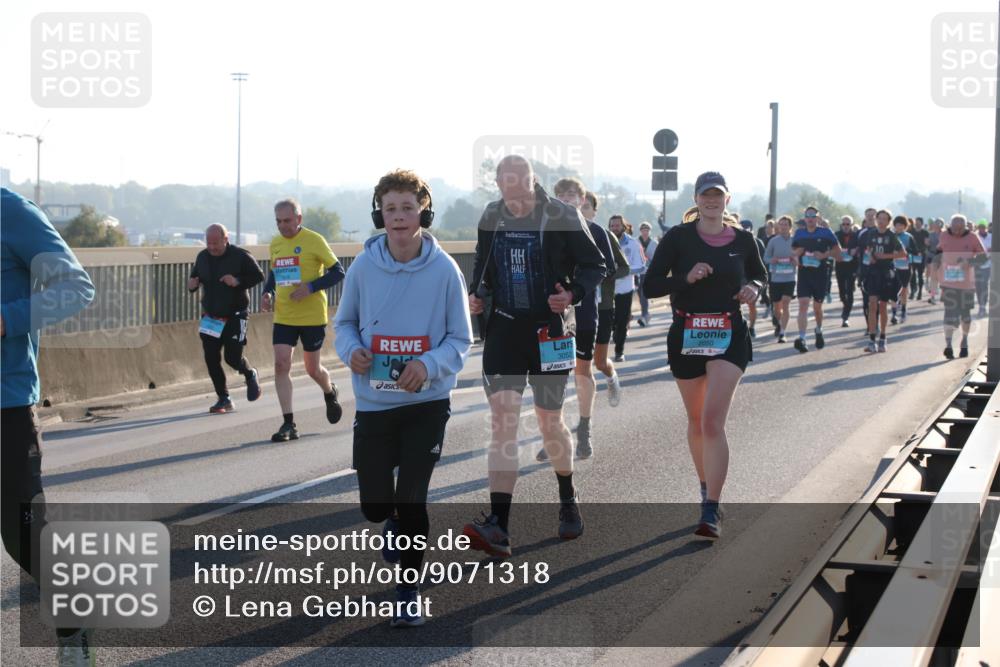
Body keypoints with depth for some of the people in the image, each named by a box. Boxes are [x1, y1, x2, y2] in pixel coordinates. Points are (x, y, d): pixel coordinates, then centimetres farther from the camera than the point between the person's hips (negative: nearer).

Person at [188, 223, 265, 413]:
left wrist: (238, 282, -22)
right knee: (211, 359, -1)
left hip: (234, 317, -5)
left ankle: (250, 375, 27)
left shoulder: (241, 256, -10)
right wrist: (192, 285, -6)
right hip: (210, 317, 5)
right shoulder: (202, 257, 4)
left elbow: (258, 276, -5)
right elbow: (195, 275, 18)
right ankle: (224, 399, 12)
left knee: (233, 358, -9)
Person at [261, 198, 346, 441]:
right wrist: (267, 293, 2)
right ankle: (289, 424, -6)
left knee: (313, 368, 7)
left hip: (312, 316, -4)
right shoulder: (275, 243, 7)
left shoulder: (314, 241, -9)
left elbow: (338, 272, -9)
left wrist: (310, 287, -21)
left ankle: (330, 394, 43)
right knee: (281, 364, -9)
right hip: (283, 317, 4)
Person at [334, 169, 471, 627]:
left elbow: (460, 338, -3)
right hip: (373, 403, 2)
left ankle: (409, 593, 15)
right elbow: (344, 322, 8)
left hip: (427, 404, -2)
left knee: (410, 499, -6)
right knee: (375, 505, 7)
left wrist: (430, 365, -22)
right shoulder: (363, 266, -6)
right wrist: (351, 350, -14)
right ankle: (397, 527, 46)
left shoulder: (444, 270, -11)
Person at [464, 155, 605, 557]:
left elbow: (594, 265, -2)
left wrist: (573, 294, -20)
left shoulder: (562, 217, -9)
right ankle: (498, 527, -15)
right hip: (503, 328, 2)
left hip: (549, 330, -2)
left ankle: (568, 499, 37)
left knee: (549, 422, 9)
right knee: (502, 420, -9)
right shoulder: (491, 217, 2)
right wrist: (476, 294, 1)